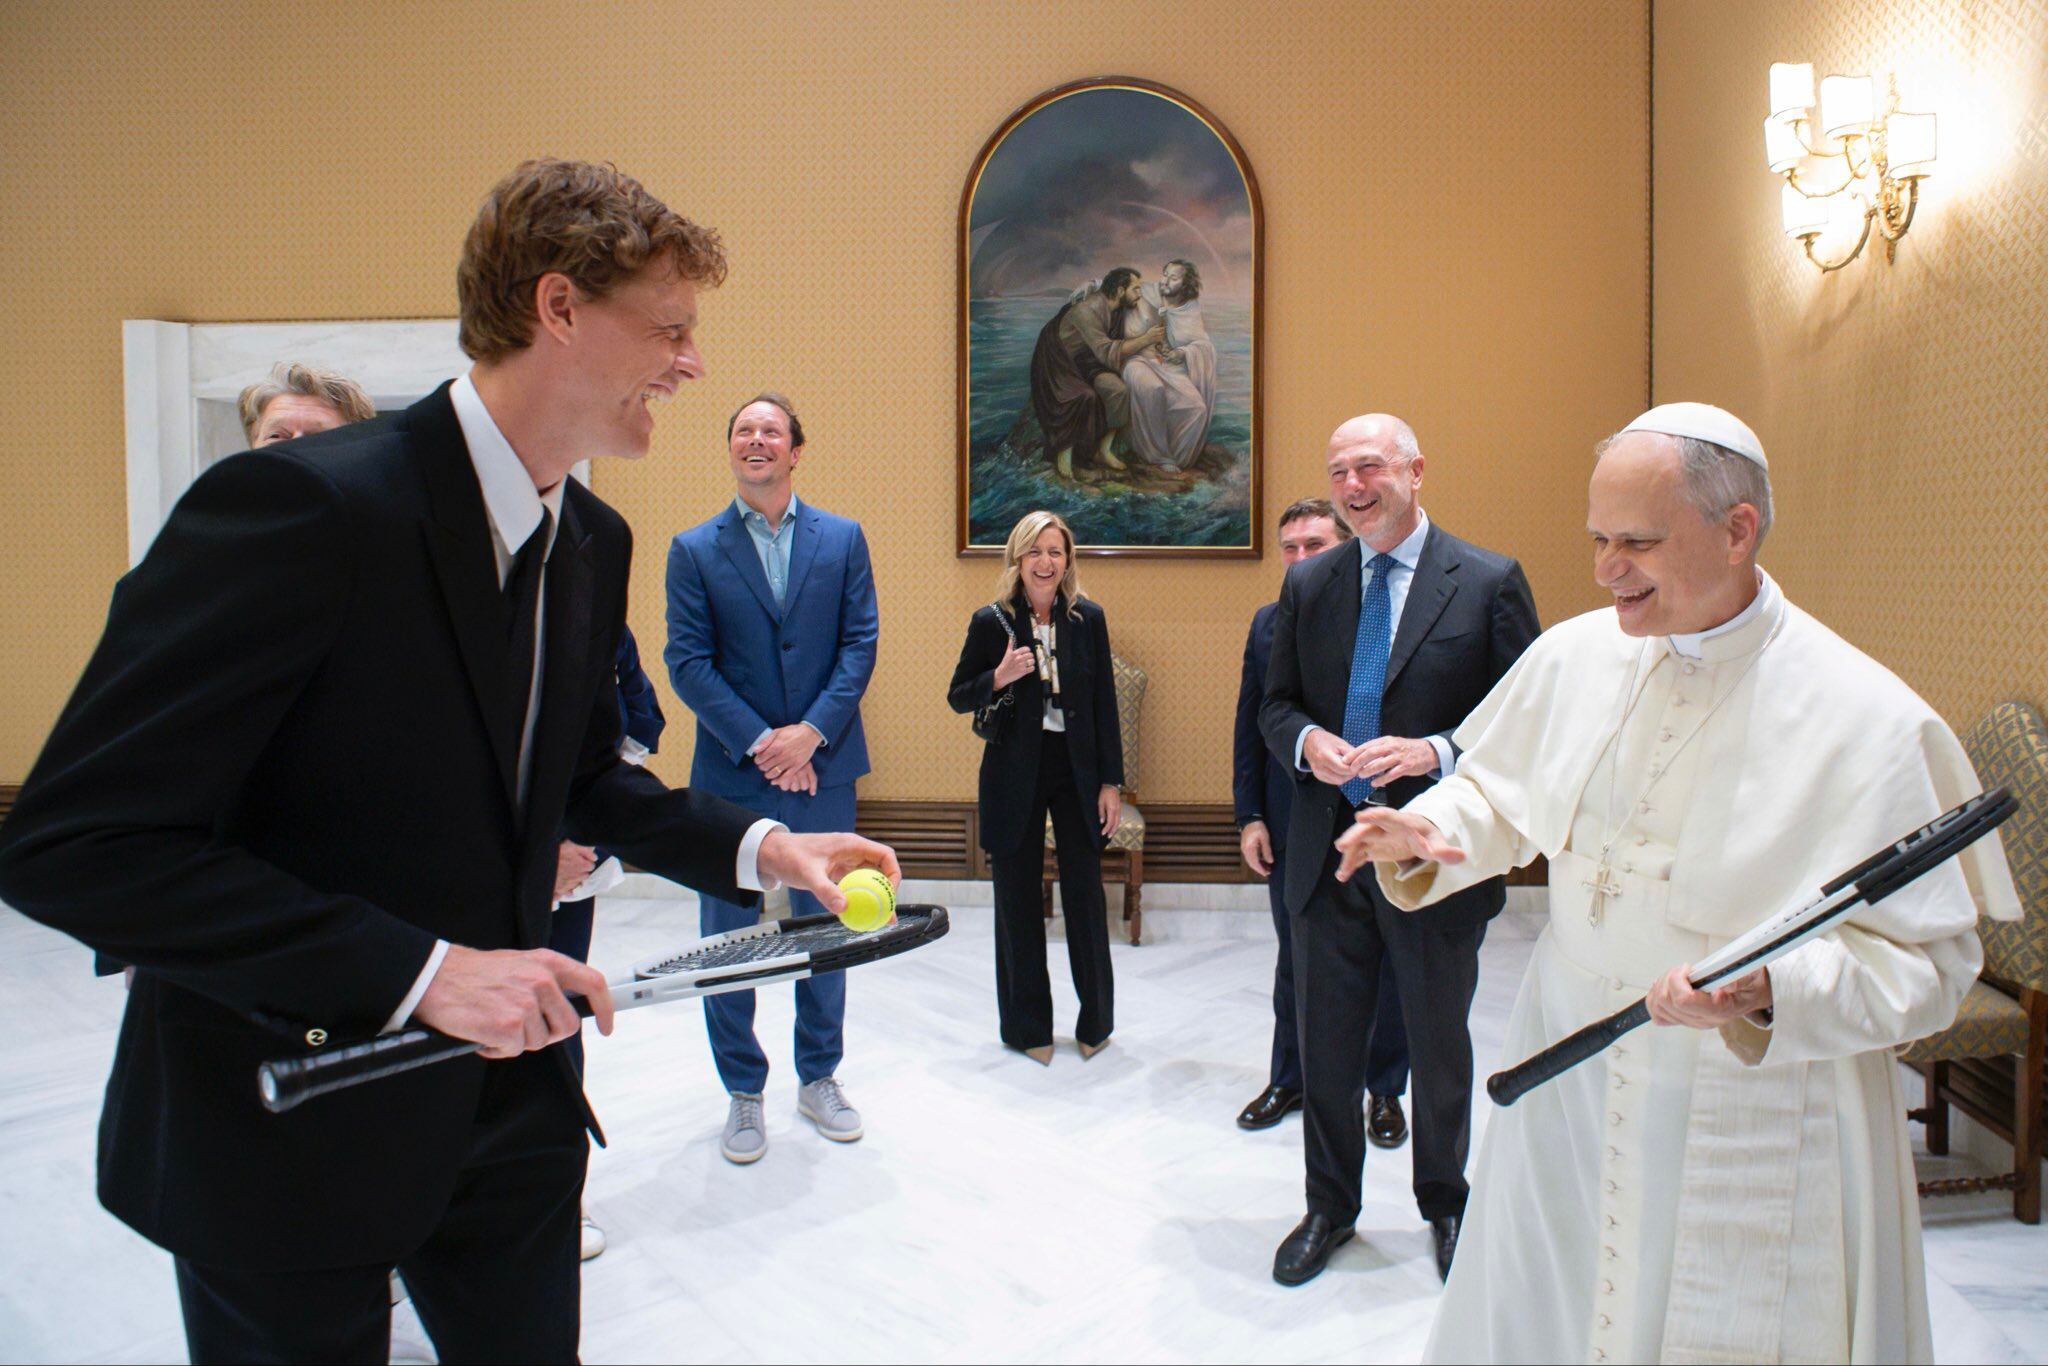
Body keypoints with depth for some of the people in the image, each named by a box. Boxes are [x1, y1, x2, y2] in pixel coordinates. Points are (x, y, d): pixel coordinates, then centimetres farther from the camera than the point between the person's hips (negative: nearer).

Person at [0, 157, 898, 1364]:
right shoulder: (305, 505, -23)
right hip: (289, 1118, -6)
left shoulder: (594, 542, 2)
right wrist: (413, 971, -29)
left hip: (503, 1097, 7)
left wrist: (758, 846, -1)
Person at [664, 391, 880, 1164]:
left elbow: (861, 643, -1)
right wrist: (758, 743, -14)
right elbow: (688, 662, -5)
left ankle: (820, 1079, 28)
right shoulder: (695, 550, 2)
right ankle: (743, 1094, 23)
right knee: (729, 939, 7)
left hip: (823, 768, 1)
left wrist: (810, 733, -13)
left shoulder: (842, 539, 5)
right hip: (731, 774, -1)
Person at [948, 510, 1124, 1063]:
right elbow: (958, 696, 3)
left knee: (1085, 896, 3)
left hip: (1077, 772, 1)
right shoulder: (991, 621, -3)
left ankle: (1096, 1020, 21)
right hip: (1014, 776, -1)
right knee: (1018, 902, 7)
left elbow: (1104, 704, 3)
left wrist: (1111, 782, 0)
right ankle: (1027, 1027, 22)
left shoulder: (1088, 618, 1)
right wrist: (999, 678, -18)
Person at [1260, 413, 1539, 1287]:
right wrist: (1306, 741, -12)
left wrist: (1435, 753, -23)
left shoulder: (1489, 583, -7)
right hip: (1328, 853, 3)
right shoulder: (1307, 584, 5)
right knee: (1325, 1049, 14)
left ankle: (1446, 1206, 42)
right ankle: (1330, 1209, 36)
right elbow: (1275, 704, 10)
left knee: (1440, 1050, 17)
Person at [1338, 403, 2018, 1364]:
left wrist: (1772, 990, -30)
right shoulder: (1573, 653, -4)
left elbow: (1930, 960, -14)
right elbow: (1497, 789, 11)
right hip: (1567, 1091, 4)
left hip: (1750, 1132, -4)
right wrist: (1430, 834, -10)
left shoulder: (1870, 723, -18)